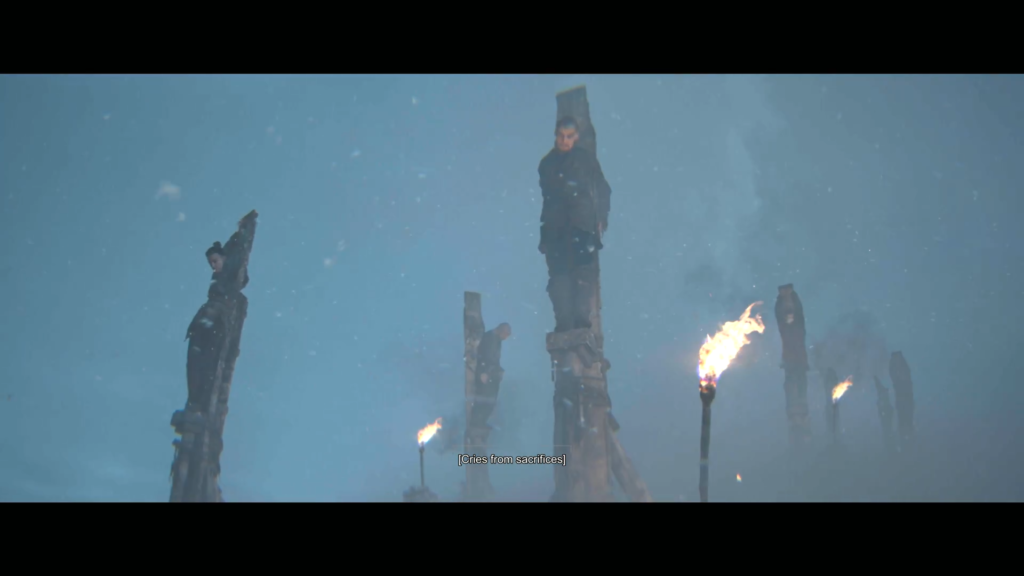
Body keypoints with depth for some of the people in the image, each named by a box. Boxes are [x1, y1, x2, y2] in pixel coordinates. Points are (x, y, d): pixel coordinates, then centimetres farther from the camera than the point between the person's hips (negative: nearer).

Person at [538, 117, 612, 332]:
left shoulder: (587, 158, 9)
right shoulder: (547, 163, 17)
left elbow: (602, 190, 7)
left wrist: (601, 219, -5)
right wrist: (543, 230, 11)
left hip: (582, 227, -2)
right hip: (555, 229, 3)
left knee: (584, 274, -11)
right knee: (558, 276, -3)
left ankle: (582, 320, -9)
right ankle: (563, 325, -2)